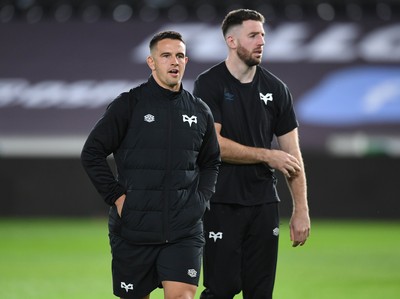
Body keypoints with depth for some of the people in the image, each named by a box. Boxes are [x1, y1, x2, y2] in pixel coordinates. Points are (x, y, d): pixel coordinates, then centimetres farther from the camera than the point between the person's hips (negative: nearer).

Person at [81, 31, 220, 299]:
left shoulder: (200, 111, 9)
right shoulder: (129, 105, -3)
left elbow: (211, 162, 23)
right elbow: (92, 153, -3)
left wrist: (201, 199, 8)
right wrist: (116, 197, -9)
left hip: (184, 230, 2)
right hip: (133, 230, -2)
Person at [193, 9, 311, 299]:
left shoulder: (276, 88, 7)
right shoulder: (209, 84, -5)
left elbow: (292, 153, 7)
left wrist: (301, 209, 1)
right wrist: (267, 155, -10)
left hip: (264, 204, 4)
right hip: (221, 204, -4)